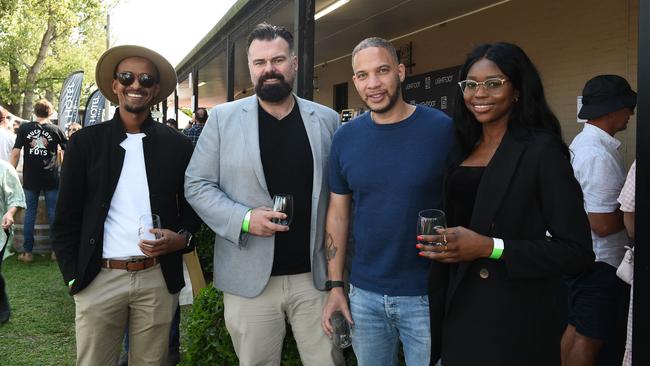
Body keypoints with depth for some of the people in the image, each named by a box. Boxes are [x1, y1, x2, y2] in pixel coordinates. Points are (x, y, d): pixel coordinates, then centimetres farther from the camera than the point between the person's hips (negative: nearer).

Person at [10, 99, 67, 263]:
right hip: (51, 178, -1)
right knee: (53, 212, 6)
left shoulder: (24, 128, -1)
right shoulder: (56, 129, -2)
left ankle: (27, 251, 10)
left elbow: (15, 153, -3)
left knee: (30, 212, 8)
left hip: (30, 179, 1)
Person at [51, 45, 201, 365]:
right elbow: (67, 216, 4)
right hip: (99, 278, 0)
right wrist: (73, 276, -1)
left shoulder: (178, 145, 4)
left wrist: (182, 238, -8)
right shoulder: (86, 142, 2)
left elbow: (193, 206, 12)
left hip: (159, 279, 1)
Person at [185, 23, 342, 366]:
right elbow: (196, 184, 1)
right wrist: (243, 219, -15)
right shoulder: (223, 118, 1)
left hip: (315, 275, 1)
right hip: (250, 277, -1)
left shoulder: (326, 119, 6)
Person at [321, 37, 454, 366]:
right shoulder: (345, 137, 0)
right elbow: (338, 213, 5)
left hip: (429, 294, -3)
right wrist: (335, 285, 3)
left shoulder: (443, 129, -11)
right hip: (364, 294, 3)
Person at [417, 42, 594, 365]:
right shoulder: (463, 151, 7)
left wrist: (490, 247, -23)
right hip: (458, 310, 6)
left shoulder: (542, 151, -13)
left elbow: (577, 251, -16)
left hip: (515, 320, -6)